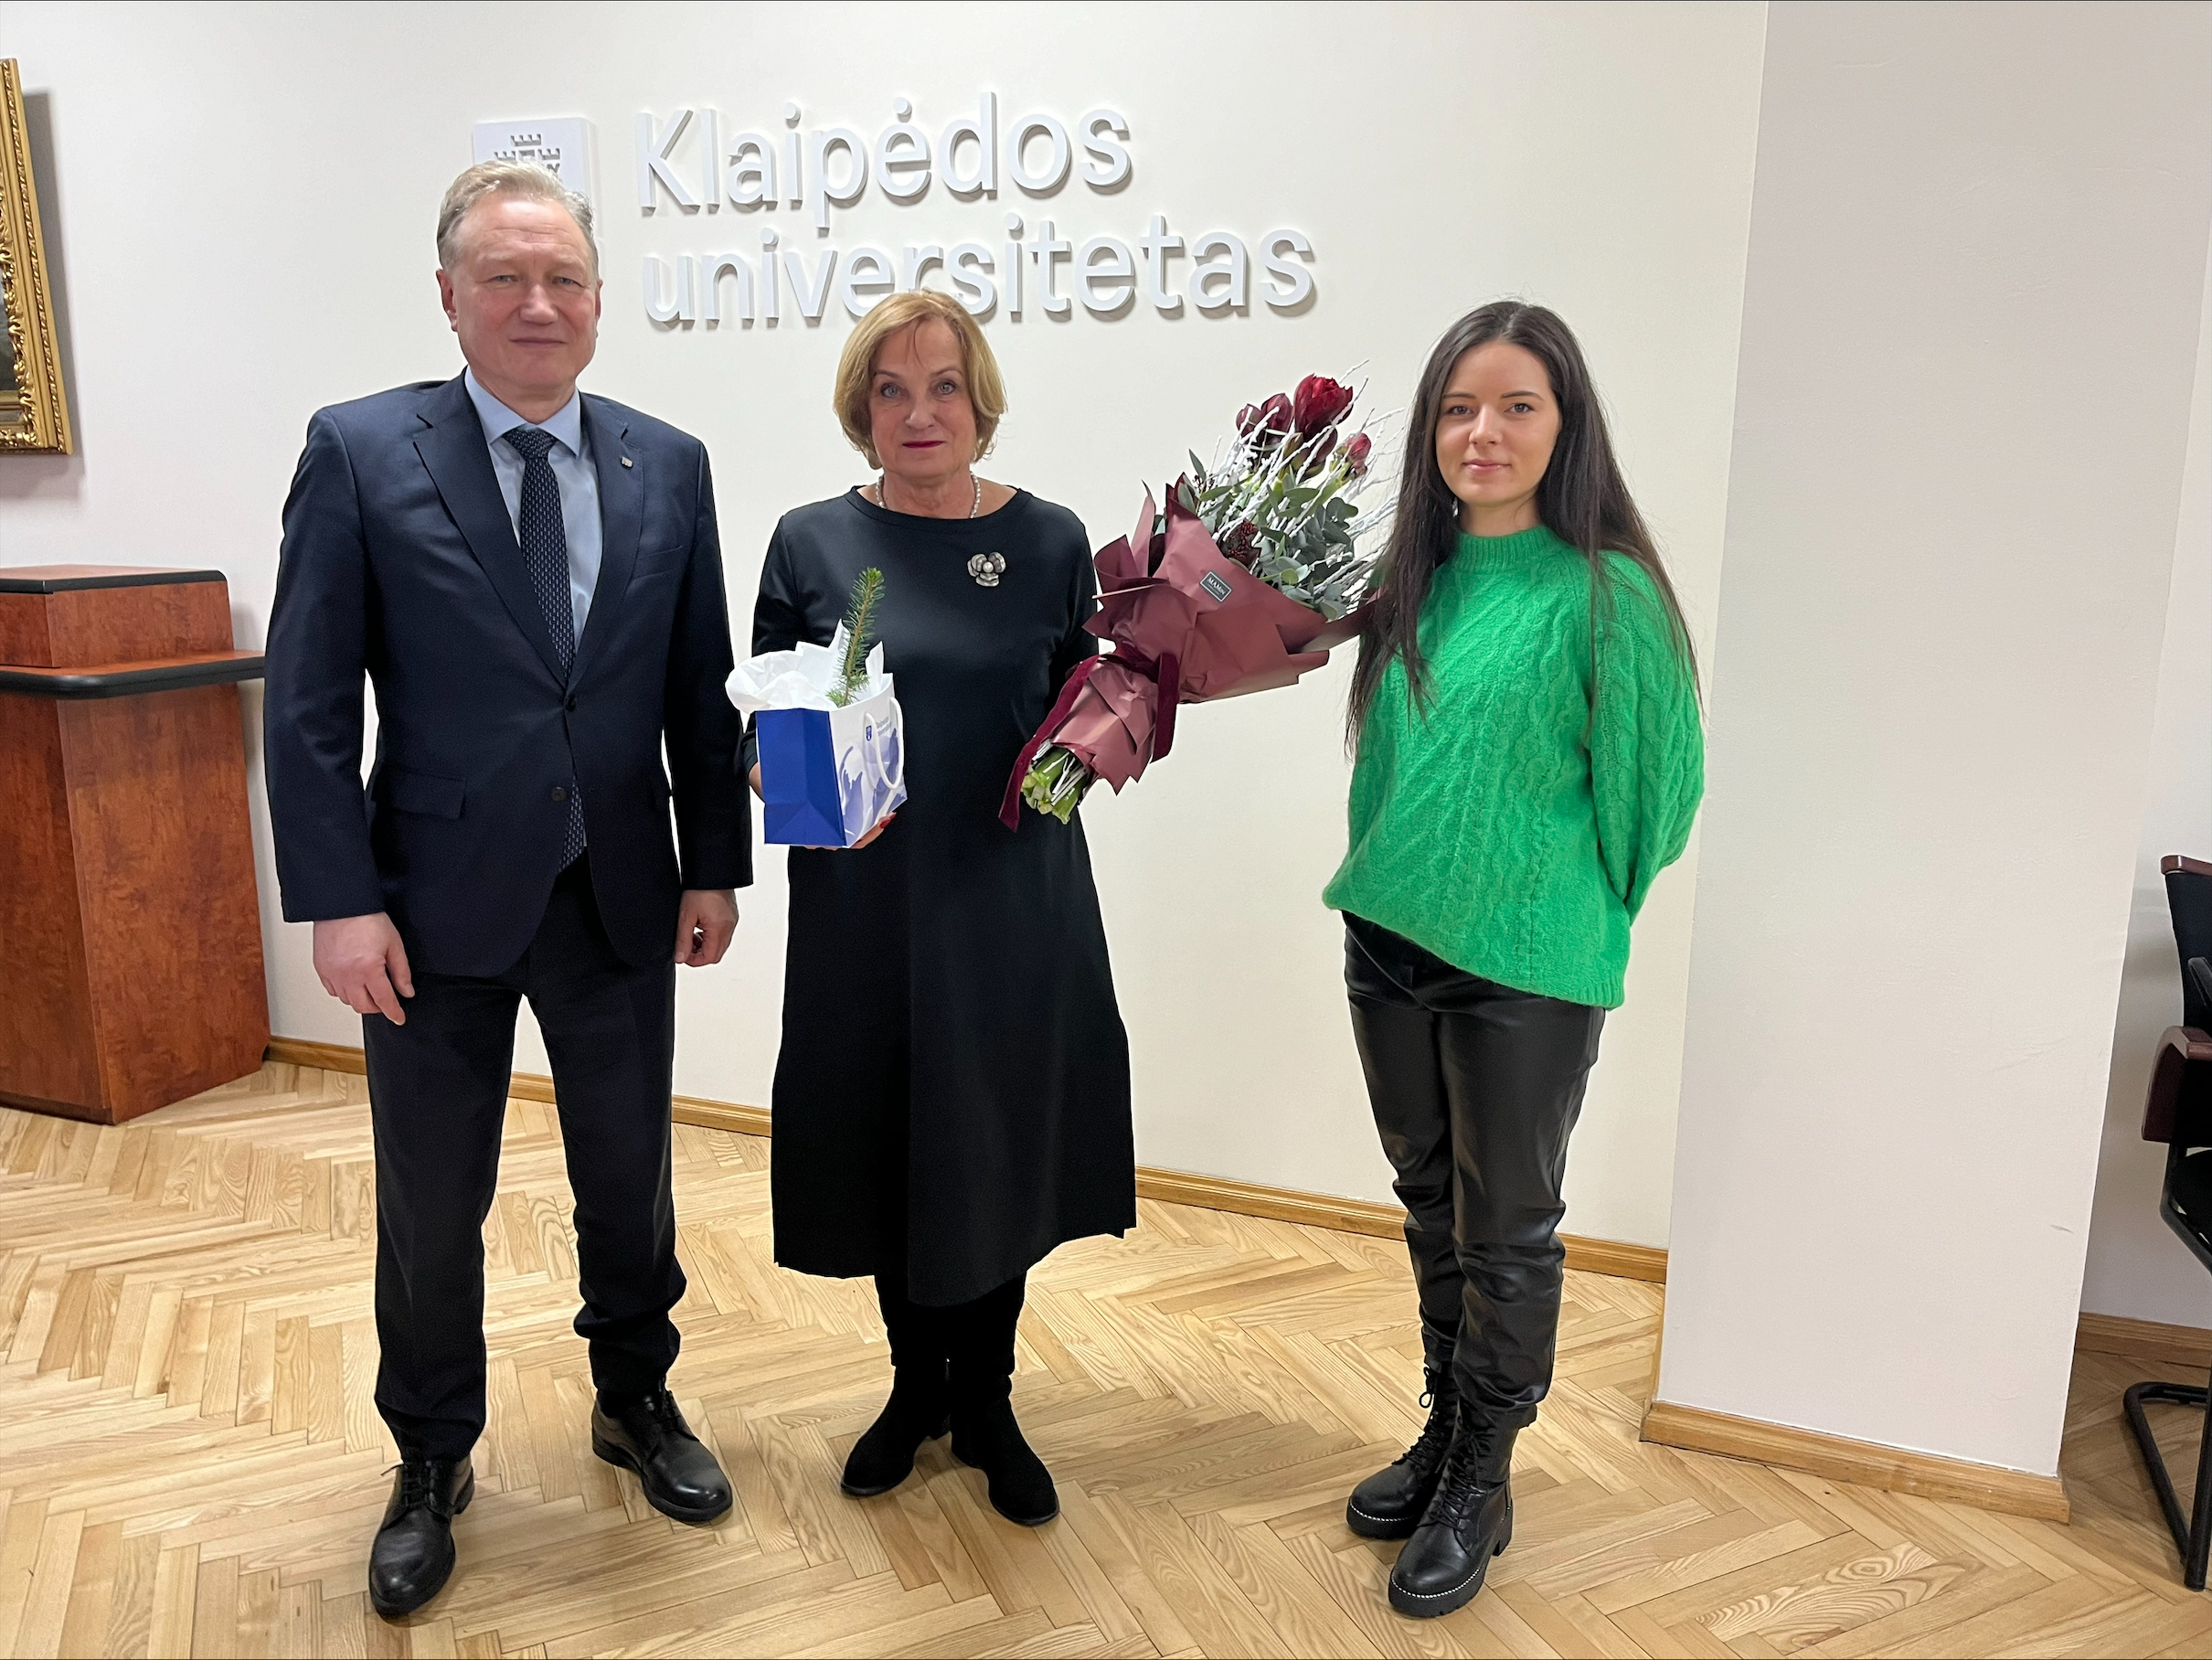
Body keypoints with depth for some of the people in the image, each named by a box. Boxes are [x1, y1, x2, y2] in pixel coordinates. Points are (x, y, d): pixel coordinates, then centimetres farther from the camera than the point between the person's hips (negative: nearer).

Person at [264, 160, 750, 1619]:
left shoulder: (668, 467, 3)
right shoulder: (361, 454, -5)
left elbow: (701, 689, 6)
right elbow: (309, 704, -7)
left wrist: (718, 865, 3)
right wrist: (340, 901, -12)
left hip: (621, 903, 3)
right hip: (439, 906, -2)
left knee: (631, 1177, 16)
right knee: (432, 1208, 12)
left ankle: (637, 1401, 40)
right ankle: (433, 1463, 35)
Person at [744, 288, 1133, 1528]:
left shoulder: (1050, 541, 1)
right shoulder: (813, 541, -1)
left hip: (1014, 899, 0)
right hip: (867, 902, 0)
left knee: (999, 1150, 10)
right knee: (888, 1145, 12)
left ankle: (987, 1404, 31)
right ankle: (918, 1385, 36)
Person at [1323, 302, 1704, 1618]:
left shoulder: (1605, 593, -14)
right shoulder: (1415, 580, 3)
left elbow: (1652, 780, -8)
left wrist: (1575, 900, 0)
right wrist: (1390, 871, 9)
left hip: (1527, 963, -6)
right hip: (1391, 940, 6)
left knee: (1506, 1235, 10)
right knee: (1430, 1208, 19)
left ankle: (1482, 1487, 28)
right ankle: (1443, 1435, 39)